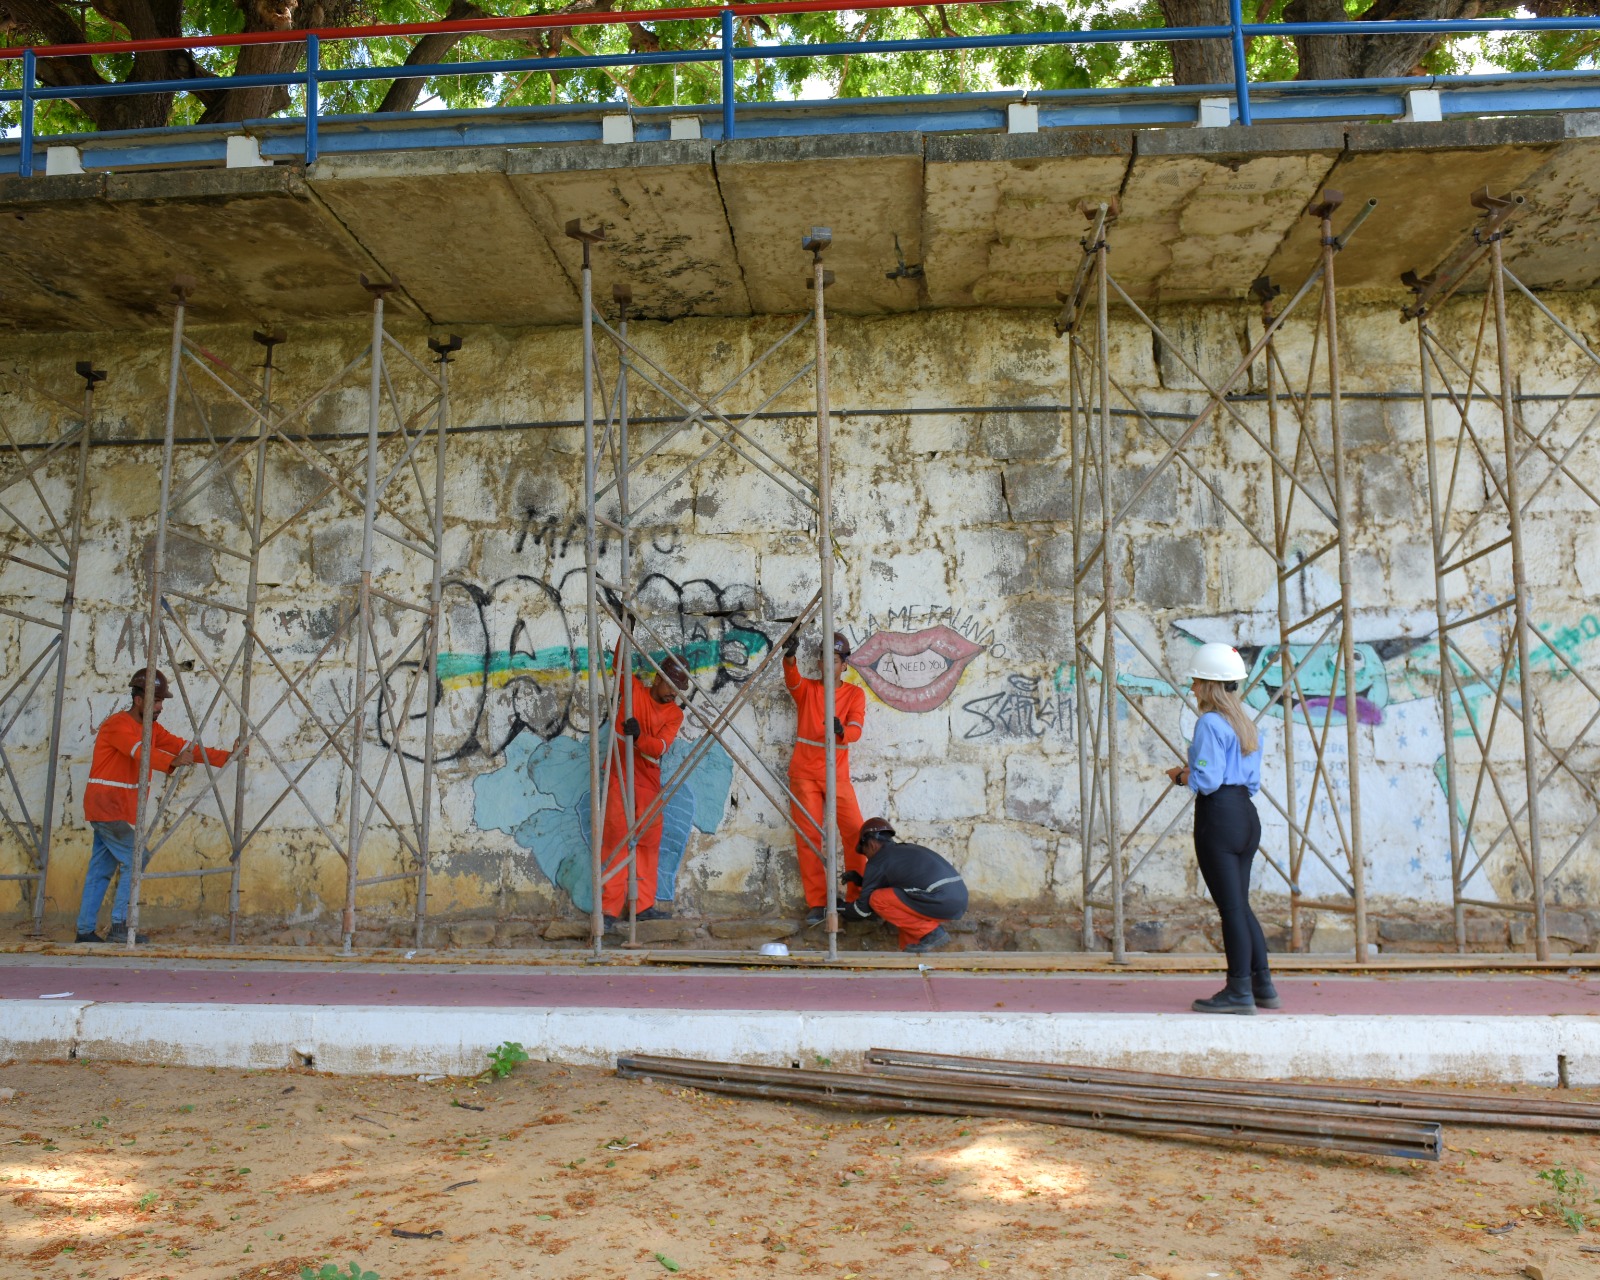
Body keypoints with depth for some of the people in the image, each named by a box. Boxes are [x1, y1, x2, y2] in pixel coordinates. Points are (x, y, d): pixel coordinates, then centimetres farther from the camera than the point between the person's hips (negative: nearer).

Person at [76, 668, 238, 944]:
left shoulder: (151, 728, 12)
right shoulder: (118, 724, -15)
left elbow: (184, 747, 6)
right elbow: (141, 752, -33)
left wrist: (226, 756, -3)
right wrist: (173, 762, -48)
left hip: (119, 810, 9)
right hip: (106, 806, -9)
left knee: (101, 870, 11)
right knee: (135, 861, -11)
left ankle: (85, 931, 17)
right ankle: (119, 928, -8)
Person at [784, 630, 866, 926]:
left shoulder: (855, 694, 5)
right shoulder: (806, 688, 6)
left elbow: (856, 730, -11)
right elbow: (791, 678, -18)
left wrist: (841, 730, -35)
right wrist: (790, 656, -39)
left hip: (837, 775, 0)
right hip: (804, 773, 0)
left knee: (855, 833, -6)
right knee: (807, 837, -2)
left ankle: (858, 897, 7)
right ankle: (817, 902, 4)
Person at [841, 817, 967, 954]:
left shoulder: (878, 861, 2)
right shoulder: (908, 849, 26)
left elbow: (864, 907, 9)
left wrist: (846, 912, 28)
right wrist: (858, 879, 36)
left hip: (941, 901, -9)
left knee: (877, 899, -2)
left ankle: (931, 933, -2)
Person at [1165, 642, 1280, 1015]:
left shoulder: (1209, 723, -12)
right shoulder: (1247, 724, 16)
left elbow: (1207, 780, -19)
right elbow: (1253, 780, 17)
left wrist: (1180, 776, 1)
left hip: (1218, 816, -9)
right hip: (1246, 814, 9)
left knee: (1230, 906, -4)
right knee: (1241, 904, 16)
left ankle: (1239, 991, 1)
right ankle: (1263, 985, 19)